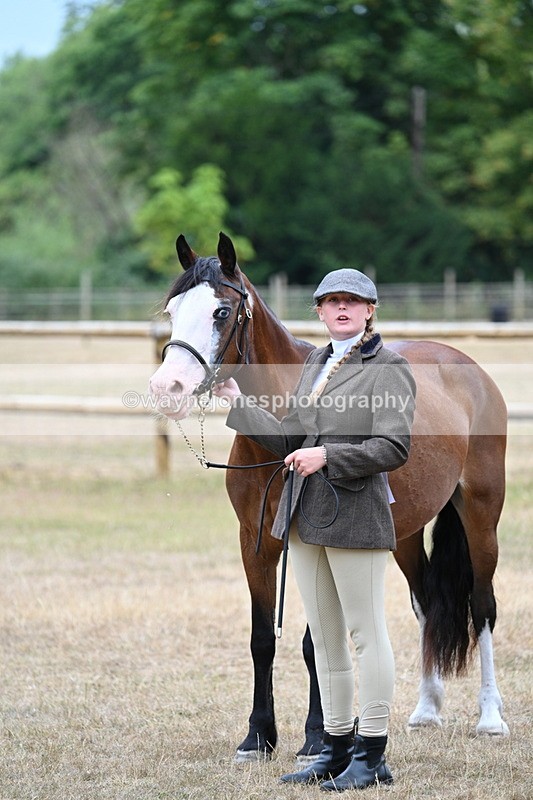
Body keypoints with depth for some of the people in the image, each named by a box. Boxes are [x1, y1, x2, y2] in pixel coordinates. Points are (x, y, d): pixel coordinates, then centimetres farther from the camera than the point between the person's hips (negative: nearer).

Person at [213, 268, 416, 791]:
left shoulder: (389, 370, -6)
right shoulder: (313, 365, 15)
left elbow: (394, 448, -15)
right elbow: (288, 439, 15)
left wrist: (328, 455, -21)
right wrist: (237, 403, 11)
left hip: (356, 513, -7)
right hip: (304, 514, 8)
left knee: (366, 633, -3)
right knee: (324, 637, 12)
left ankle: (372, 756, 2)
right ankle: (337, 748, 20)